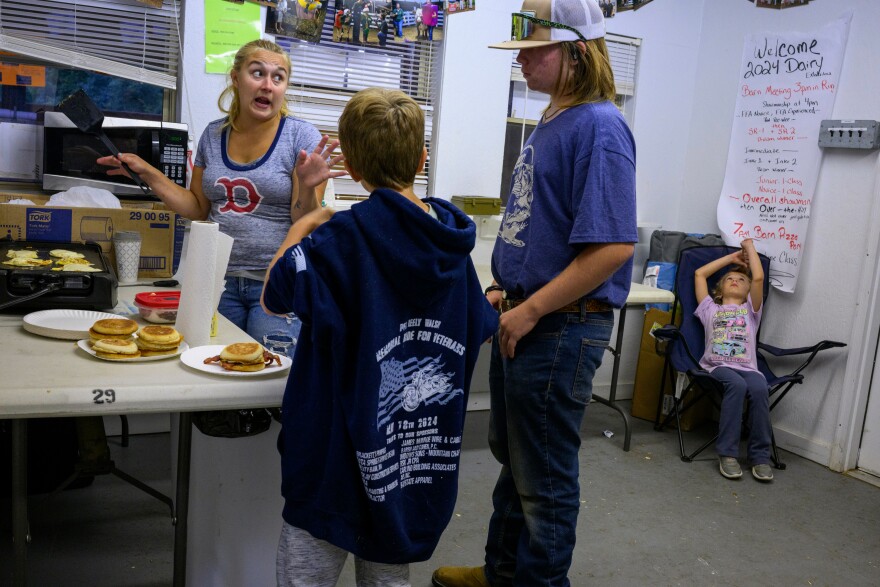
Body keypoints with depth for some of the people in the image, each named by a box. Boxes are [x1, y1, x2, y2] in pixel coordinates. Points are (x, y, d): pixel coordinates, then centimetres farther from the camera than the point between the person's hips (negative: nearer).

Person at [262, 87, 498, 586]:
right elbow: (479, 331, 10)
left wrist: (300, 228, 2)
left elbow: (275, 296, -13)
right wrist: (494, 304, 33)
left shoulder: (349, 233, -17)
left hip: (341, 458, -6)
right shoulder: (451, 240, 1)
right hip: (423, 464, 6)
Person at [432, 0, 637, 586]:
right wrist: (504, 290, 10)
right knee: (512, 457, 22)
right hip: (521, 320, 10)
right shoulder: (551, 122, 11)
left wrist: (530, 309, -20)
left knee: (544, 478, 7)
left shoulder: (599, 127, -17)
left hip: (561, 328, -10)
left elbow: (613, 246, -25)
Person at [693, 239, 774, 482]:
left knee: (759, 388, -32)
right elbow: (699, 274, 26)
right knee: (737, 385, -34)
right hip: (717, 366, -1)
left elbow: (758, 278, 12)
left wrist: (749, 246, 24)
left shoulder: (751, 310, 26)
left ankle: (760, 456, -24)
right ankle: (727, 453, -31)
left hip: (747, 367, 1)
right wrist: (732, 257, 32)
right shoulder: (711, 309, 27)